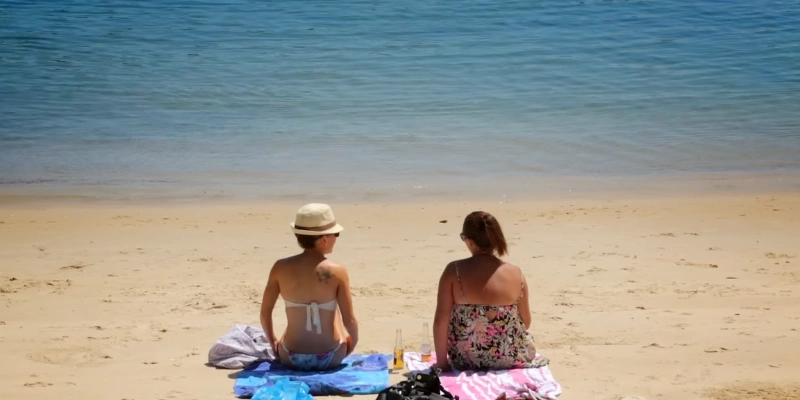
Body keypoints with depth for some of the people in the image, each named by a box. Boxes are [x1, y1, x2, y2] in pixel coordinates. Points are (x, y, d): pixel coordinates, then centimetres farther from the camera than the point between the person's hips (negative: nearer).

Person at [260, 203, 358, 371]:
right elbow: (349, 321, -10)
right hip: (329, 358, -2)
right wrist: (353, 341, 12)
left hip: (291, 358, 2)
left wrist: (273, 343, 17)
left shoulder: (281, 268, -10)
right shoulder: (337, 271, -15)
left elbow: (265, 313, -1)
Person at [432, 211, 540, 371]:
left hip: (465, 362, 1)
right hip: (511, 359, -1)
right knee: (528, 341, 34)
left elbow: (441, 320, -13)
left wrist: (441, 362, 0)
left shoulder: (454, 271, -14)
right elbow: (526, 322, 2)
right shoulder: (515, 274, -10)